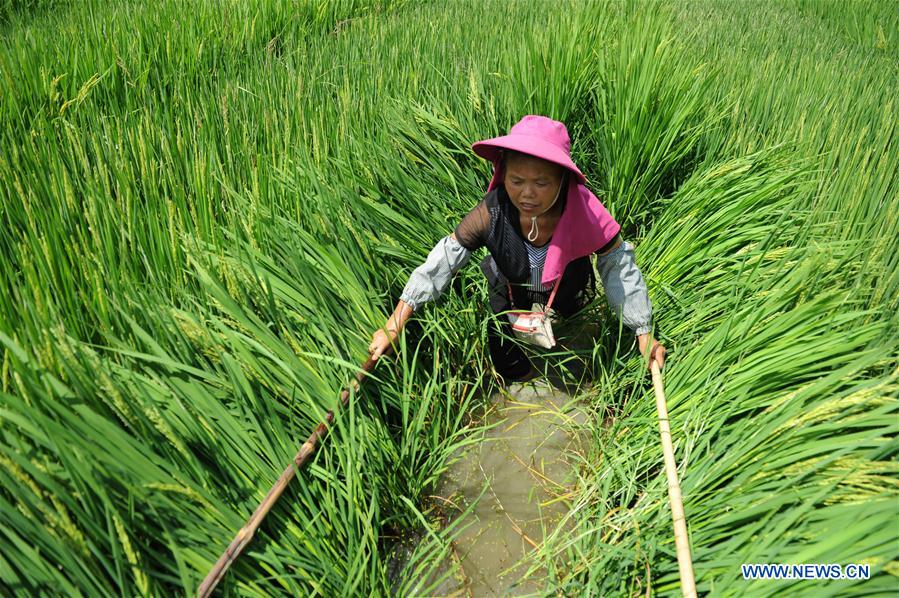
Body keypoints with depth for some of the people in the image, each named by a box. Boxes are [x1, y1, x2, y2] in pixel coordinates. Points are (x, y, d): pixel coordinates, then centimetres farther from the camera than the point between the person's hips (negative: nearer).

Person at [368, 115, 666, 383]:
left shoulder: (583, 210, -34)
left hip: (567, 303, 0)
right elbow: (443, 261, -26)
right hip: (510, 301, 0)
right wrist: (393, 327, -26)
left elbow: (619, 267, -19)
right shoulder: (492, 212, -33)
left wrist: (644, 334, -13)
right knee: (512, 372, 10)